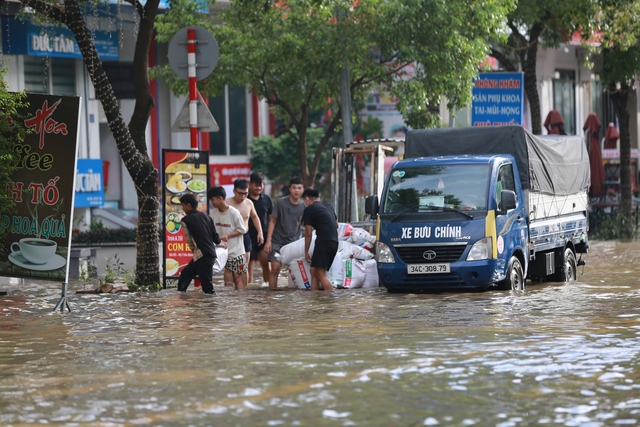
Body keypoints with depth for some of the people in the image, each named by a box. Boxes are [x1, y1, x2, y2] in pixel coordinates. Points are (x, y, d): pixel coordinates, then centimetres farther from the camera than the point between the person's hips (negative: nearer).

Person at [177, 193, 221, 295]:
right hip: (211, 253, 8)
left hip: (202, 255, -8)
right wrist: (219, 242, 33)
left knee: (207, 287, -7)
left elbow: (189, 241, -1)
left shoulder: (185, 220, -5)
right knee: (185, 274, 21)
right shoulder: (205, 216, 12)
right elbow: (215, 234, 13)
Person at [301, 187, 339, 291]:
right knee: (314, 271, 12)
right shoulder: (327, 207, 23)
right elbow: (336, 225, 36)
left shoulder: (309, 210, 0)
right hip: (334, 242, 8)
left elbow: (308, 233, 2)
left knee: (321, 274, -11)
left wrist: (306, 252, 11)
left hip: (323, 242, -8)